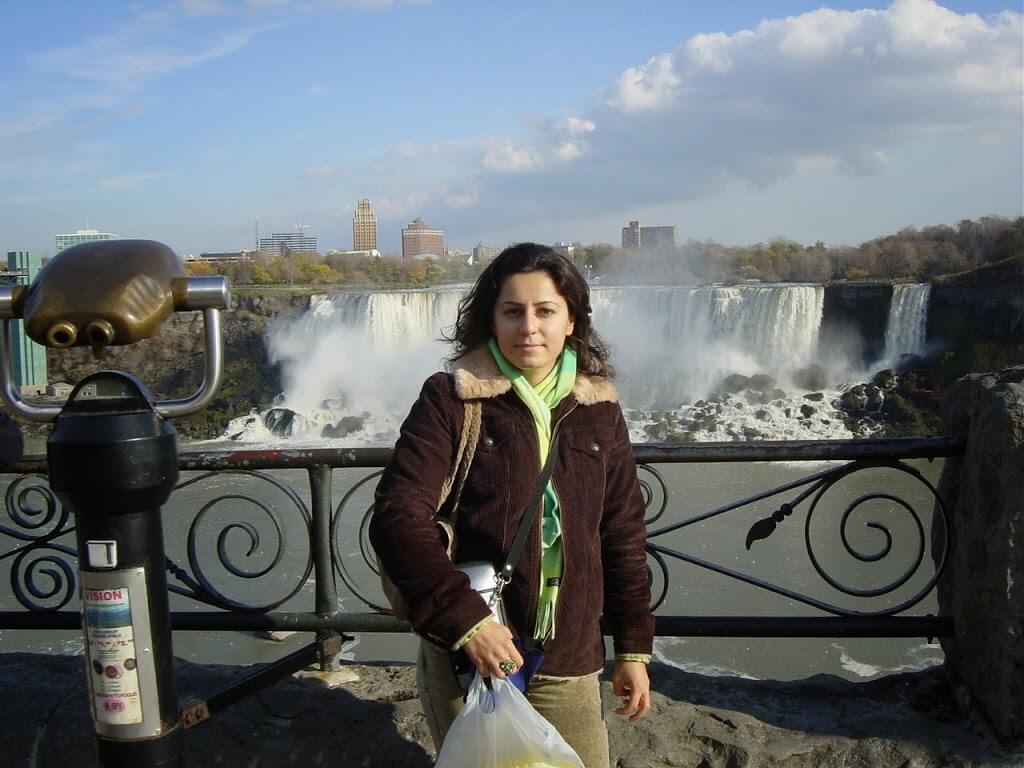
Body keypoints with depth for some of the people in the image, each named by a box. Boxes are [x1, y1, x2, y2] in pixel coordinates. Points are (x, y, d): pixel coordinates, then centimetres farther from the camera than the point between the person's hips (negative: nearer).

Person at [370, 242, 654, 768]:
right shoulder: (451, 399, -8)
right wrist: (466, 620, -21)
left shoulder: (598, 409, 3)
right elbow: (397, 517, -14)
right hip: (466, 653, -3)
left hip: (569, 661, 3)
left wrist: (633, 647, 9)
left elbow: (622, 533, 8)